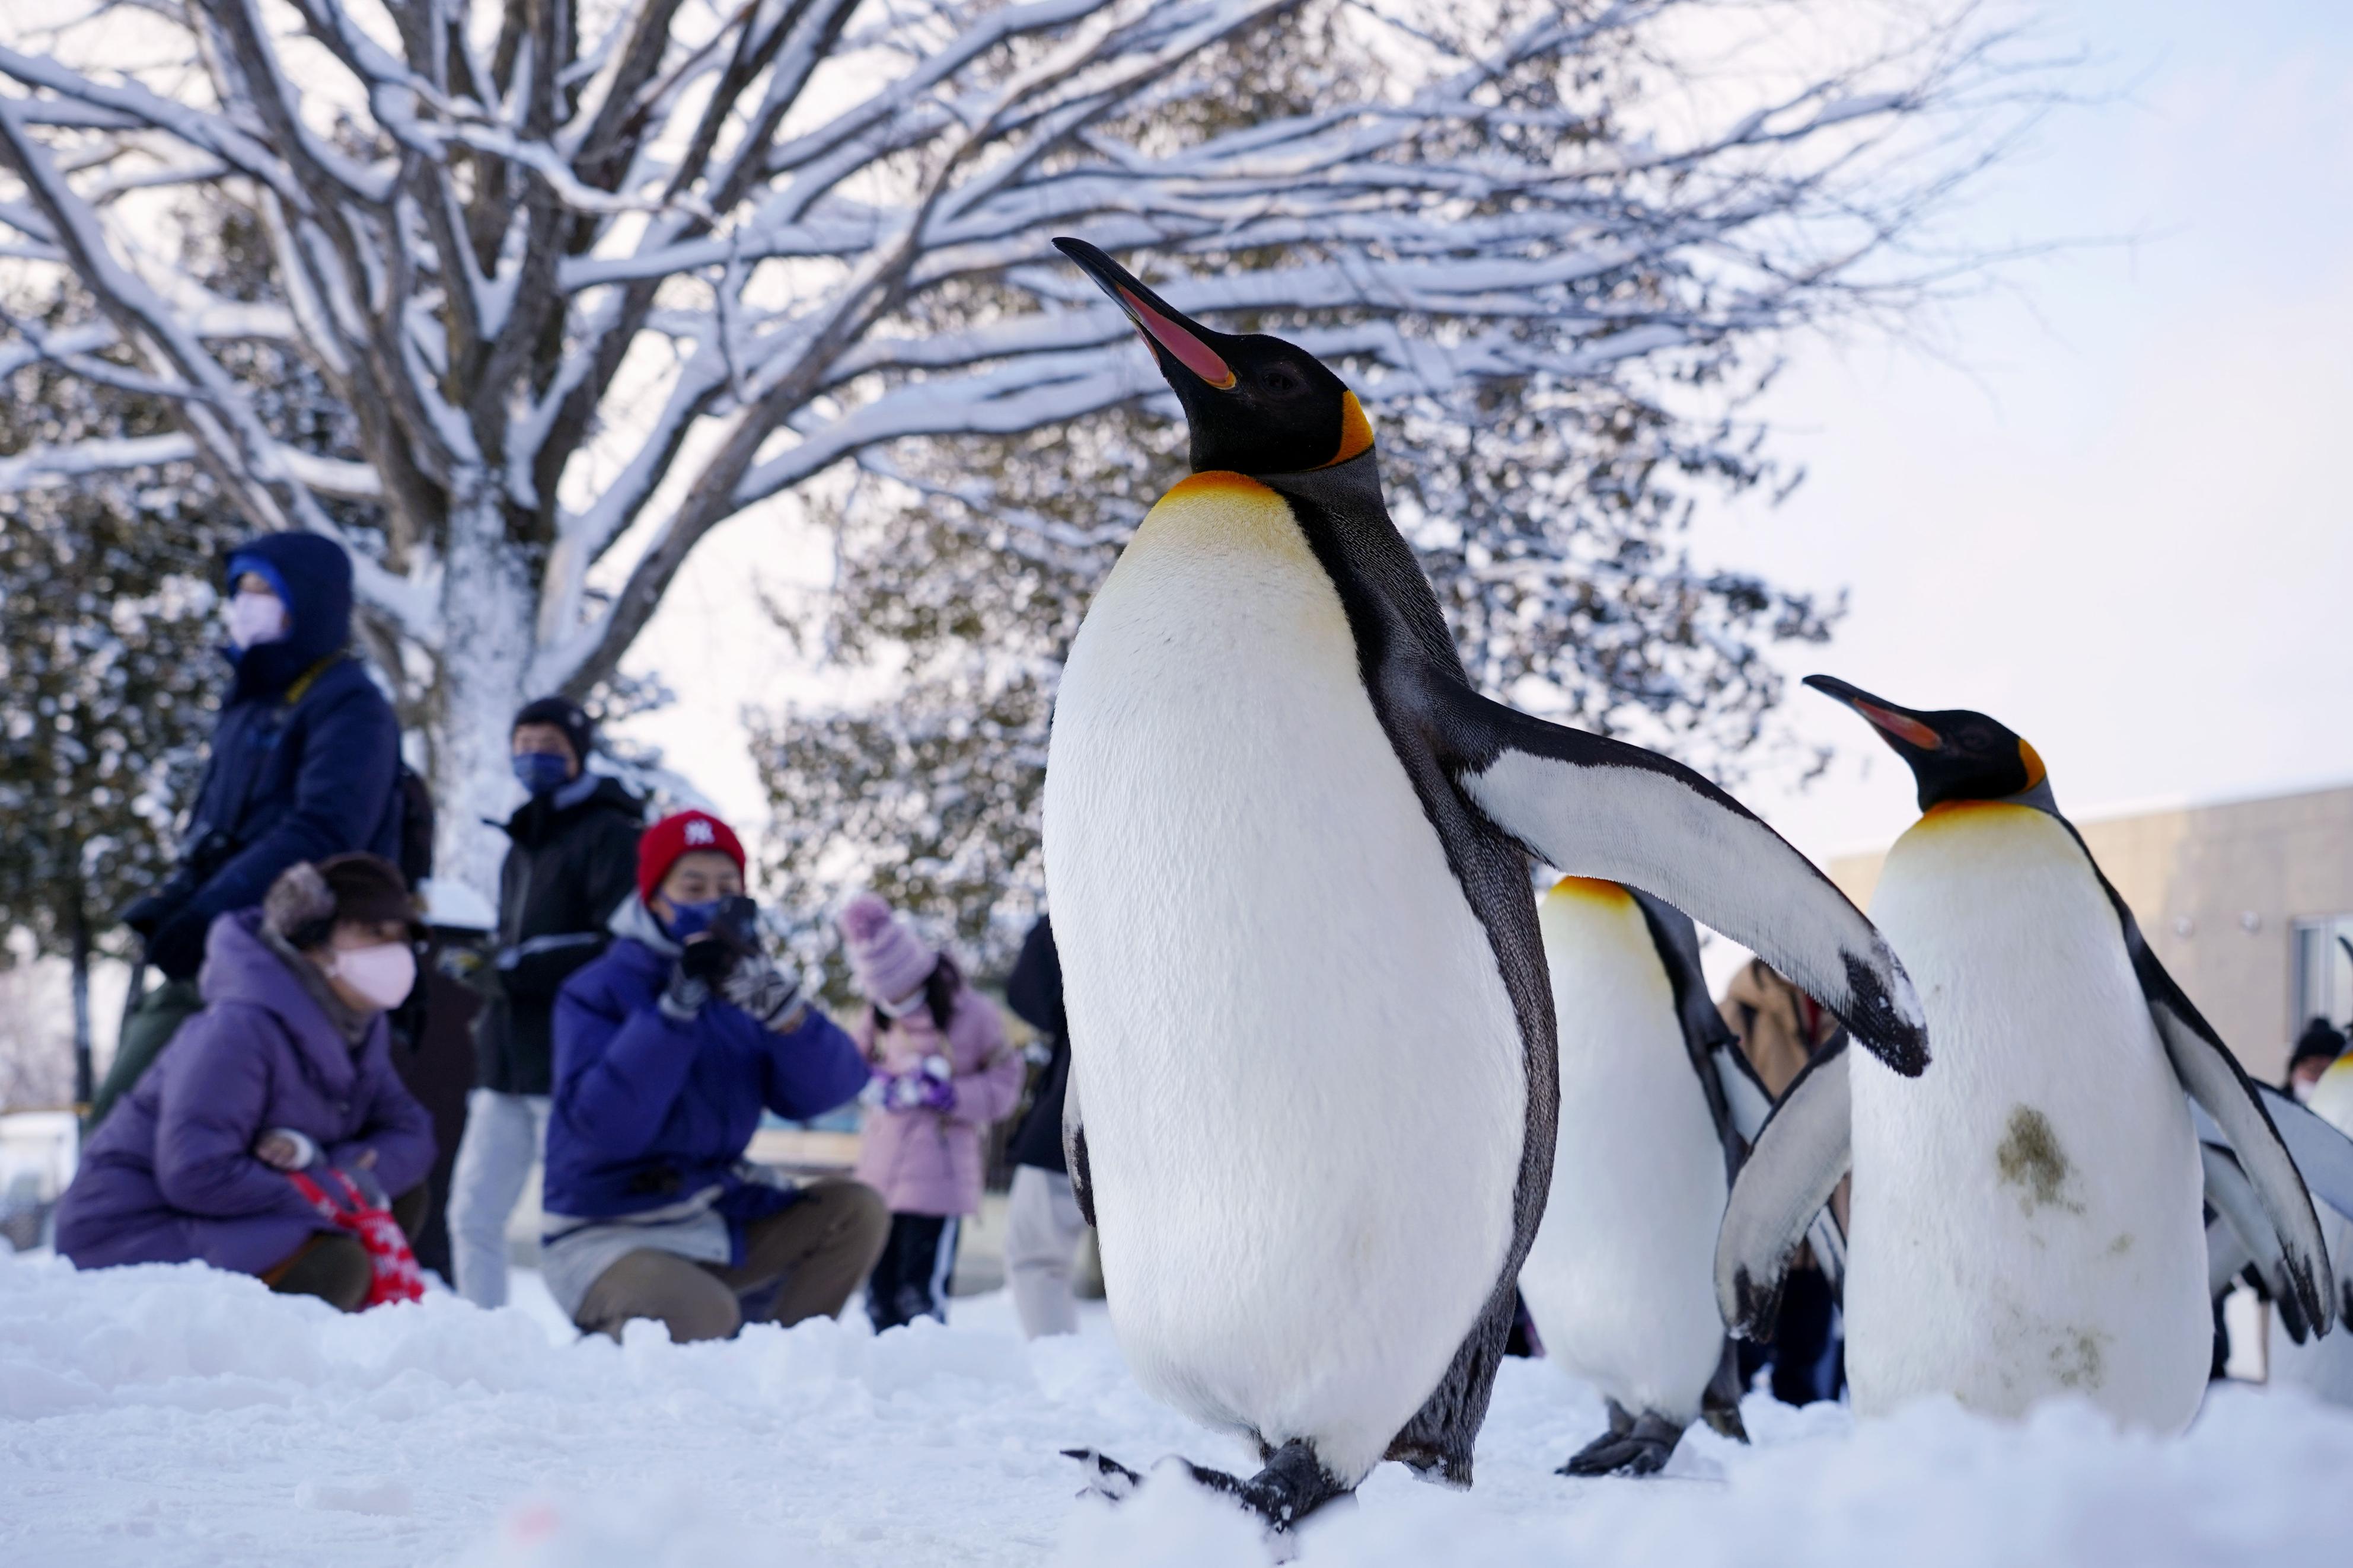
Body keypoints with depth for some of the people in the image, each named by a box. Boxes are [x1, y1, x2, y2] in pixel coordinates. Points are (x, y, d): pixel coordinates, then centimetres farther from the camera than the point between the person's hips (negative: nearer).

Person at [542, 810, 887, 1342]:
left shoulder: (738, 981, 6)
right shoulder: (596, 992, -10)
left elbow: (828, 1089, -8)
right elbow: (604, 1126, -26)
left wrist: (777, 1004, -26)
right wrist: (677, 1006, -28)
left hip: (718, 1223, 6)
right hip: (605, 1237, -6)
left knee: (857, 1211, -8)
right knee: (700, 1315, -33)